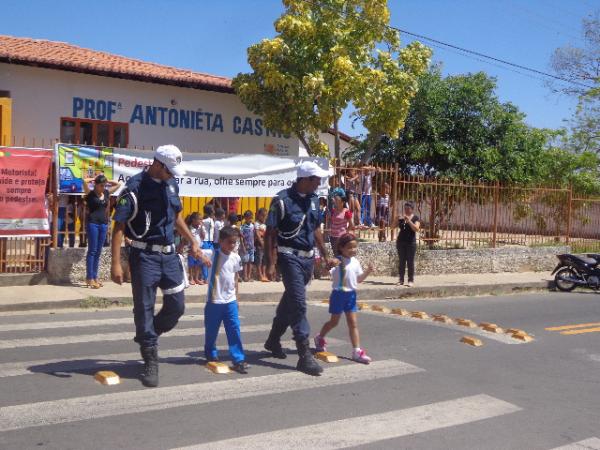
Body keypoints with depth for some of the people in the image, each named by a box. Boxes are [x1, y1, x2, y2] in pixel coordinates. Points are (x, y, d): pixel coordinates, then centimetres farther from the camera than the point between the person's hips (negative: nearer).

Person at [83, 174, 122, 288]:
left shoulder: (106, 193, 11)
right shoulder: (90, 193, -2)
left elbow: (118, 184, 21)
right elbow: (85, 181, -18)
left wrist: (107, 181, 12)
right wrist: (94, 179, -1)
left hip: (103, 223, 5)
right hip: (93, 223, -5)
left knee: (98, 252, 8)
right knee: (92, 250, -6)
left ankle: (95, 277, 13)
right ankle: (89, 278, -4)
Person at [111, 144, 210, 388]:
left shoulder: (171, 183, 8)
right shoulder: (136, 187, -13)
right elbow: (119, 226, -14)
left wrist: (193, 242, 20)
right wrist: (116, 263, -20)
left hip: (169, 253, 7)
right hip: (145, 255, -6)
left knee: (177, 305, 7)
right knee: (144, 308, 2)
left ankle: (146, 336, 32)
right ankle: (151, 362, 13)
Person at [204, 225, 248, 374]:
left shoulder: (236, 258, 2)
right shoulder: (213, 255, -10)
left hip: (230, 301, 3)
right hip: (214, 301, -3)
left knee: (235, 330, -2)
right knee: (211, 330, 12)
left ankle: (238, 359, 2)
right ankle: (211, 355, 34)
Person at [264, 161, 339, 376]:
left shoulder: (313, 199, 8)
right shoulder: (282, 200, -13)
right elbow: (270, 233, -12)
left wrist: (325, 256, 18)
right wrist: (272, 263, -17)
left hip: (308, 257, 7)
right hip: (290, 257, -7)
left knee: (291, 300, 17)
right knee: (298, 303, -11)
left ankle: (273, 340, 34)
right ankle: (305, 356, -8)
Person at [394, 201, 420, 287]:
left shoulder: (415, 218, -1)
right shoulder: (401, 218, 10)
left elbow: (416, 229, -14)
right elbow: (394, 226, 6)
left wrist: (409, 221, -23)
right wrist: (398, 219, -12)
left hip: (411, 242, -3)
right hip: (401, 242, 4)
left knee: (410, 262, -3)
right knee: (401, 261, 4)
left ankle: (411, 280, 0)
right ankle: (401, 279, 7)